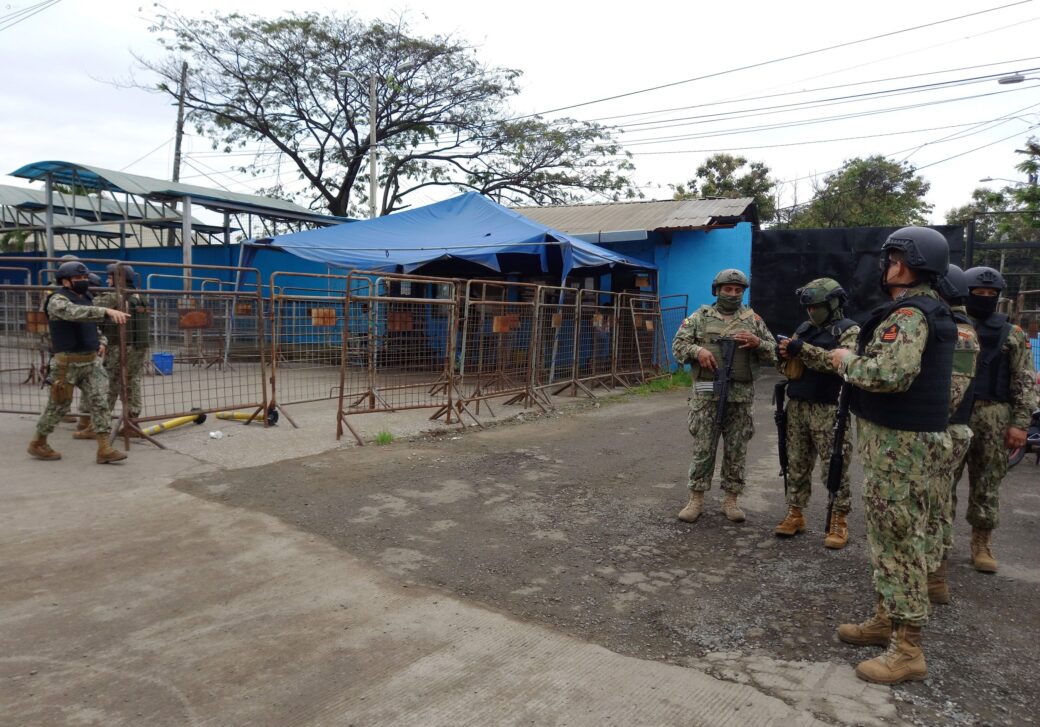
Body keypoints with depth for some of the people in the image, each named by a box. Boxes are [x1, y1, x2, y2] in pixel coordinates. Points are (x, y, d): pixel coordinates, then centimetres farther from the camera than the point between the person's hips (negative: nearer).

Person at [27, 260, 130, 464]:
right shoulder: (57, 301, -13)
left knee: (98, 402, -4)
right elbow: (76, 313, -36)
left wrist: (99, 342, 12)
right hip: (68, 363, -7)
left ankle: (104, 449, -7)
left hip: (90, 362, 7)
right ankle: (37, 443, 27)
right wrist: (107, 311, -49)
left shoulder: (84, 299, 13)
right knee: (58, 406, 6)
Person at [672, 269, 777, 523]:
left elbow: (773, 353, 9)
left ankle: (731, 499, 18)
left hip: (741, 395, 1)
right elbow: (678, 344, 4)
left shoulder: (753, 319, 9)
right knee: (703, 447, 3)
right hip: (707, 393, -1)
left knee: (736, 450, 7)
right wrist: (697, 350, -15)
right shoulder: (700, 316, 6)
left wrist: (757, 342, -12)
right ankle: (696, 499, 12)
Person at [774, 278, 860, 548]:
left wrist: (803, 349, -22)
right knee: (796, 464, 9)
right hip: (797, 407, 6)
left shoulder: (849, 330, -2)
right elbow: (788, 370, 18)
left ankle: (839, 522, 8)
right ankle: (795, 514, 17)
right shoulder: (804, 328, 15)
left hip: (829, 410, -6)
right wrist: (786, 356, -6)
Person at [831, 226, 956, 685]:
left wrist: (847, 361, -15)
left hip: (899, 442, -11)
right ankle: (887, 620, 30)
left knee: (897, 540, -4)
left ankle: (908, 649, 5)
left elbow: (890, 373, -32)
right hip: (905, 438, 11)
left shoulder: (908, 313, -19)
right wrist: (855, 358, 11)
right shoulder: (933, 311, 15)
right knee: (890, 534, 18)